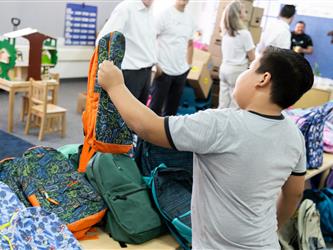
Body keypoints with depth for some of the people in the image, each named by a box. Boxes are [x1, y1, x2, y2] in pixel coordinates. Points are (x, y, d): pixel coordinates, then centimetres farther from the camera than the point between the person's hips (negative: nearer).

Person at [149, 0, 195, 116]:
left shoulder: (189, 18, 10)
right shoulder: (165, 14, -7)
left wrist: (188, 64, 14)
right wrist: (155, 64, -13)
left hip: (182, 71, 6)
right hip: (164, 69, -5)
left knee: (173, 106, 14)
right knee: (156, 104, 2)